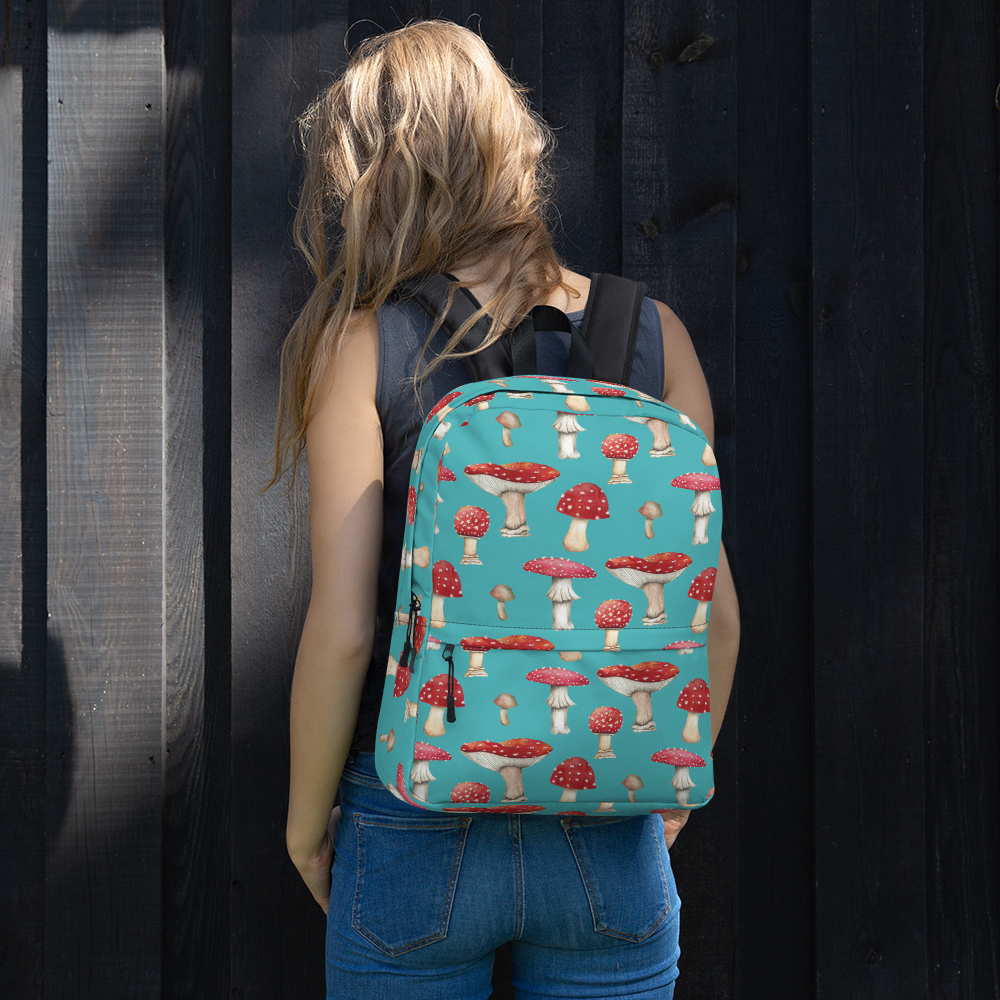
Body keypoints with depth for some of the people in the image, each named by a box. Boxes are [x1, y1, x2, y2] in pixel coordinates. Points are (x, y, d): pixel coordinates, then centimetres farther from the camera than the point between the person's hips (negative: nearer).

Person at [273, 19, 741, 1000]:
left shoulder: (364, 342, -9)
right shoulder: (651, 332, -2)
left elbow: (341, 629, -12)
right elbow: (714, 610, 0)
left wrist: (307, 816, 3)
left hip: (415, 831, -2)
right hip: (610, 843, 2)